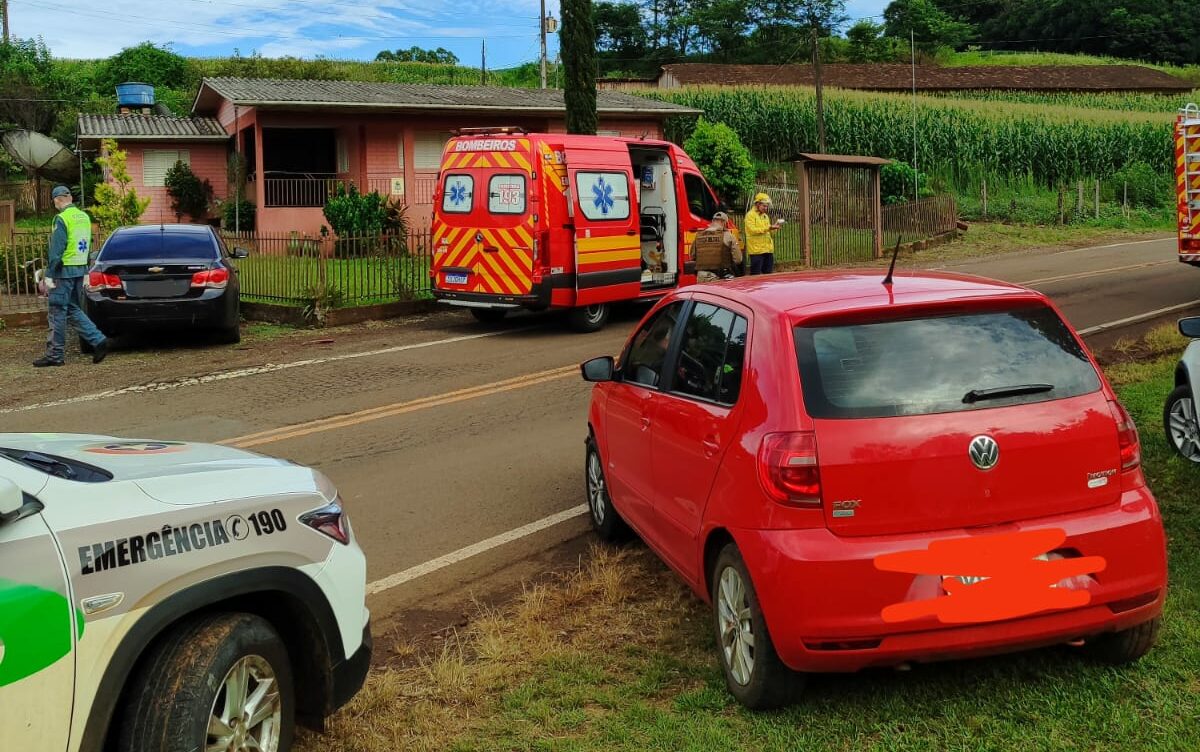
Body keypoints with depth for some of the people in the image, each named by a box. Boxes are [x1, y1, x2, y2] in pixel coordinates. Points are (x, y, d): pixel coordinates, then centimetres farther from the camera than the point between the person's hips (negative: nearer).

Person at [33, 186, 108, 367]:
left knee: (58, 312, -1)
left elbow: (56, 250, -17)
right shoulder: (84, 217, 12)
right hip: (81, 269, 8)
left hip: (65, 270, -8)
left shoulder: (62, 219, -13)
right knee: (73, 309, 16)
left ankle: (55, 354, 4)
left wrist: (49, 275, -14)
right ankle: (98, 341, 6)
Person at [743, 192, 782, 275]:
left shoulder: (765, 216, 19)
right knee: (756, 275, -6)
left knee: (768, 273, 9)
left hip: (768, 249, 8)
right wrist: (768, 228, -22)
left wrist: (773, 228, 3)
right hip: (756, 249, -8)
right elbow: (752, 230, -17)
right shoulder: (750, 215, -5)